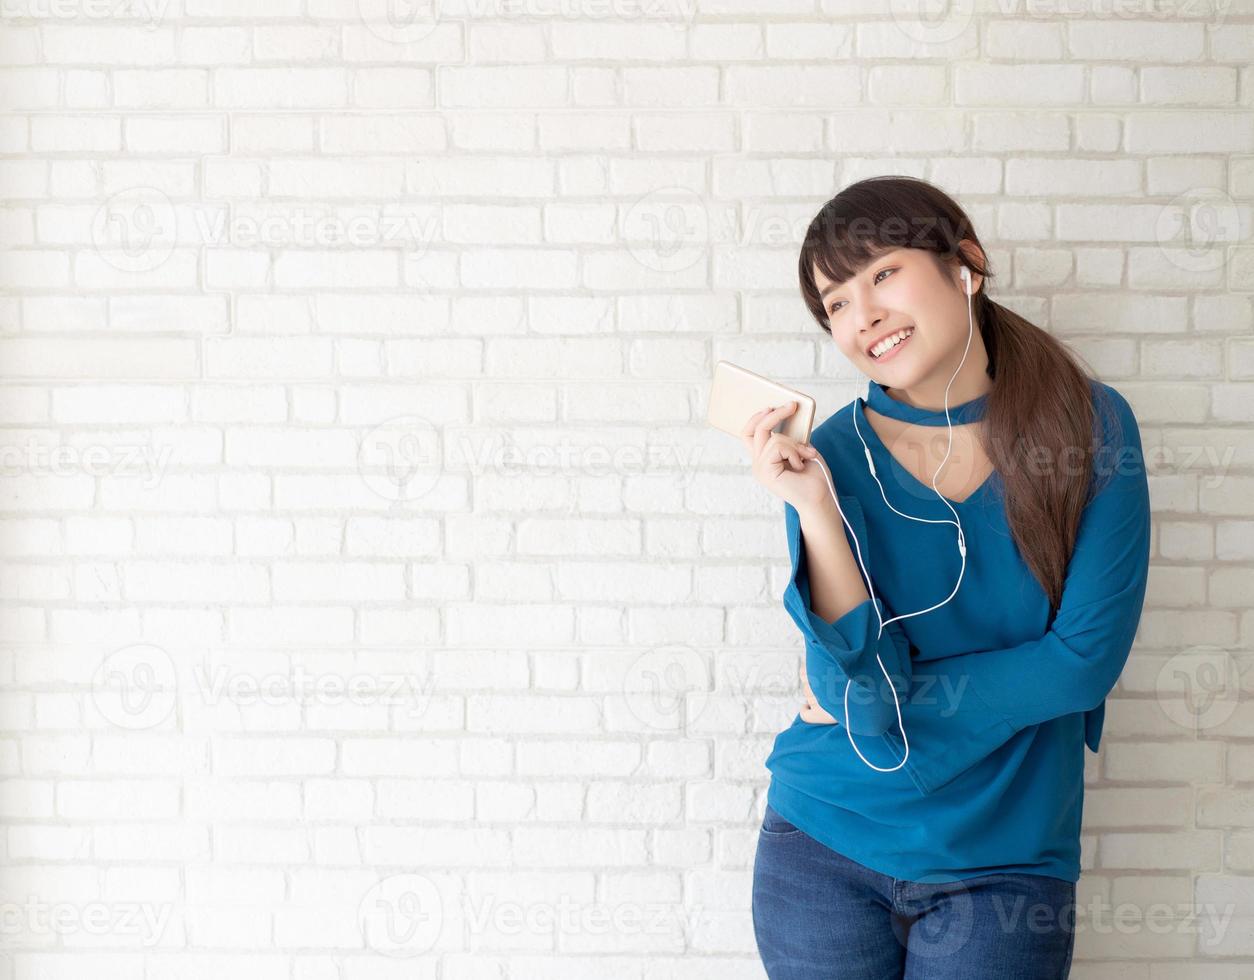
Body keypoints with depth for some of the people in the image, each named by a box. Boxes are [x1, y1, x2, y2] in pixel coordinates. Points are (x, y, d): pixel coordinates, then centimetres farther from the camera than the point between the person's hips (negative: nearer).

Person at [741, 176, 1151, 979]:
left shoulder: (1092, 424, -7)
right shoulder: (833, 453, -7)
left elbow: (1087, 657, -11)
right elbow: (856, 691, -13)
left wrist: (889, 697, -11)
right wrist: (816, 512, -24)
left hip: (1005, 863, 0)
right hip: (826, 849, 1)